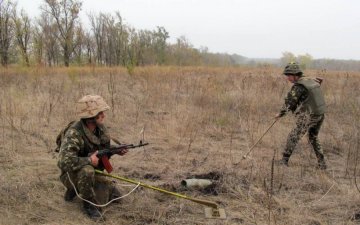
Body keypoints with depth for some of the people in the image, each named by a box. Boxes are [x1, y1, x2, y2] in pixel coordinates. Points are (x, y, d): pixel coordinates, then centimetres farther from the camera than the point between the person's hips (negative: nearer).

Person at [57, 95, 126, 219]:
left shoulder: (100, 128, -6)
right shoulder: (74, 133, -30)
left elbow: (104, 148, 13)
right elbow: (64, 161, -41)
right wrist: (89, 160, -32)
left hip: (93, 173, 8)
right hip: (71, 175, -8)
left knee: (115, 196, 7)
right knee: (87, 170, -39)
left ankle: (78, 189, 21)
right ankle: (89, 205, -15)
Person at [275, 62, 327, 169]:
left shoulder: (297, 87, -16)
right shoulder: (311, 81, 7)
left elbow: (289, 103, -9)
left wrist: (280, 114, 6)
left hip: (308, 117, -8)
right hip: (320, 115, 8)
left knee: (293, 137, 4)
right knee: (314, 138, 23)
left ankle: (284, 160, 11)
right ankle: (322, 163, 22)